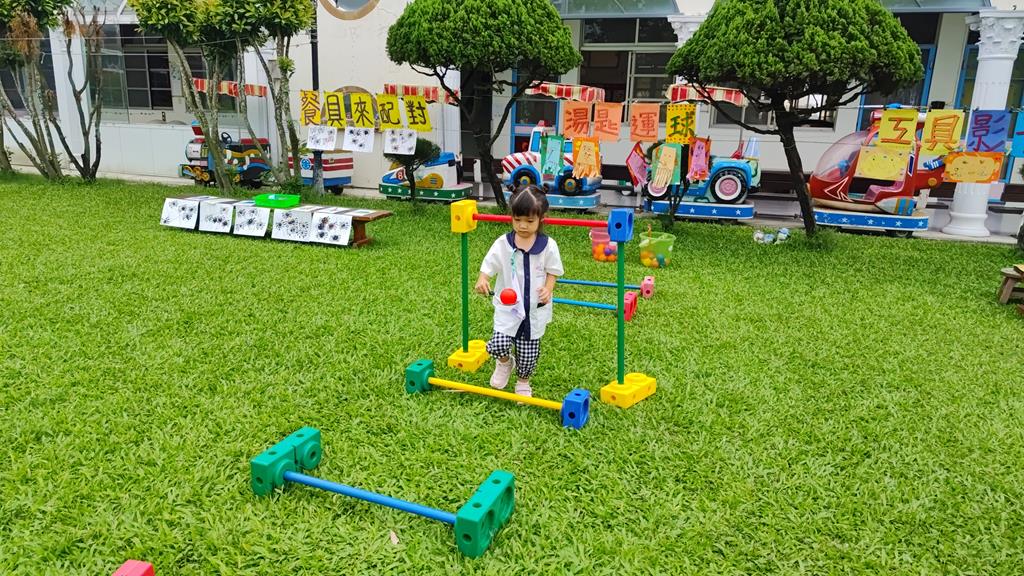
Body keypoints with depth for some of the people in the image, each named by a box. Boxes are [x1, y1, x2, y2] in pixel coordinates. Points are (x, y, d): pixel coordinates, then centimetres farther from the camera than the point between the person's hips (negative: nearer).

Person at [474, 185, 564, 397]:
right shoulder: (502, 244, -7)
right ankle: (504, 363, 21)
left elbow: (552, 272, 2)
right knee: (498, 345, -16)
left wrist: (548, 289, -17)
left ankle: (523, 382, 40)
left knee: (528, 354, 10)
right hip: (507, 307, 0)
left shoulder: (548, 245, -7)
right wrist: (482, 280, -27)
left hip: (535, 309, 0)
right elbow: (488, 267, -5)